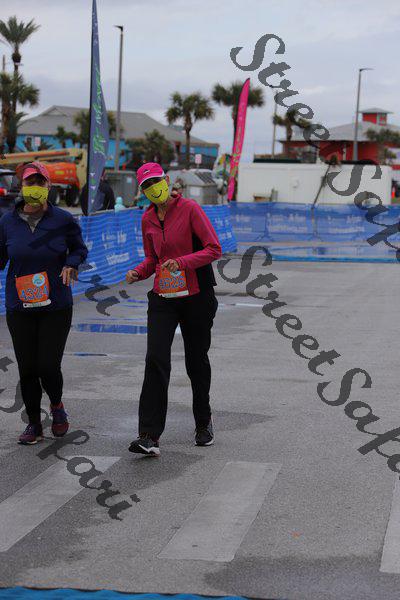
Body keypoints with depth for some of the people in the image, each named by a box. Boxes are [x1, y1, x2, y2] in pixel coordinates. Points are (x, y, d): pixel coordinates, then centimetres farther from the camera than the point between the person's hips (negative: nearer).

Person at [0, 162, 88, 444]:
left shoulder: (63, 220, -4)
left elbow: (80, 248, 10)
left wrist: (71, 264, -9)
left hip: (56, 307, -2)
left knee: (49, 366, -7)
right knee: (27, 368, 4)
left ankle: (57, 404, 28)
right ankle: (34, 424, 23)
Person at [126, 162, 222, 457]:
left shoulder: (190, 209, -8)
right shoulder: (148, 219, 8)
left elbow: (214, 249, -12)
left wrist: (182, 262, -25)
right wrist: (138, 272, -2)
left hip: (197, 297, -3)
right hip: (163, 298, 3)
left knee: (197, 362, 9)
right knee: (156, 360, -13)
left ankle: (204, 422, 33)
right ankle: (150, 436, -17)